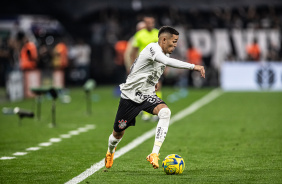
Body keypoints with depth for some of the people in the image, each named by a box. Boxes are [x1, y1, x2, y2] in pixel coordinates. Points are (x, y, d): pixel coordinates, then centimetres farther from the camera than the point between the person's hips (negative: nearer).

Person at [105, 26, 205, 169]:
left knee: (165, 112, -29)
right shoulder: (152, 48, -22)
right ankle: (110, 151, 48)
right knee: (118, 133, 11)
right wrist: (193, 66, -48)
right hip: (130, 95, -6)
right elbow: (167, 61, -43)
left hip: (148, 96, 6)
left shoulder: (164, 54, 5)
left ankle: (154, 154, -33)